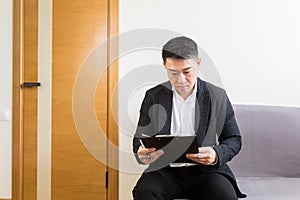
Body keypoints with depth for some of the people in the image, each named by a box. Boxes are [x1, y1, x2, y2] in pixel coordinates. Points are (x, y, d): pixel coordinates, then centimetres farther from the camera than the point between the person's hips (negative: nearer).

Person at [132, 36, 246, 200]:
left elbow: (234, 139, 7)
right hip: (165, 170, 1)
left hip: (205, 170, 0)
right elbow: (140, 137, 7)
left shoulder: (218, 97, 4)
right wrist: (142, 154, -18)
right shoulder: (153, 96, 6)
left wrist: (216, 154, -16)